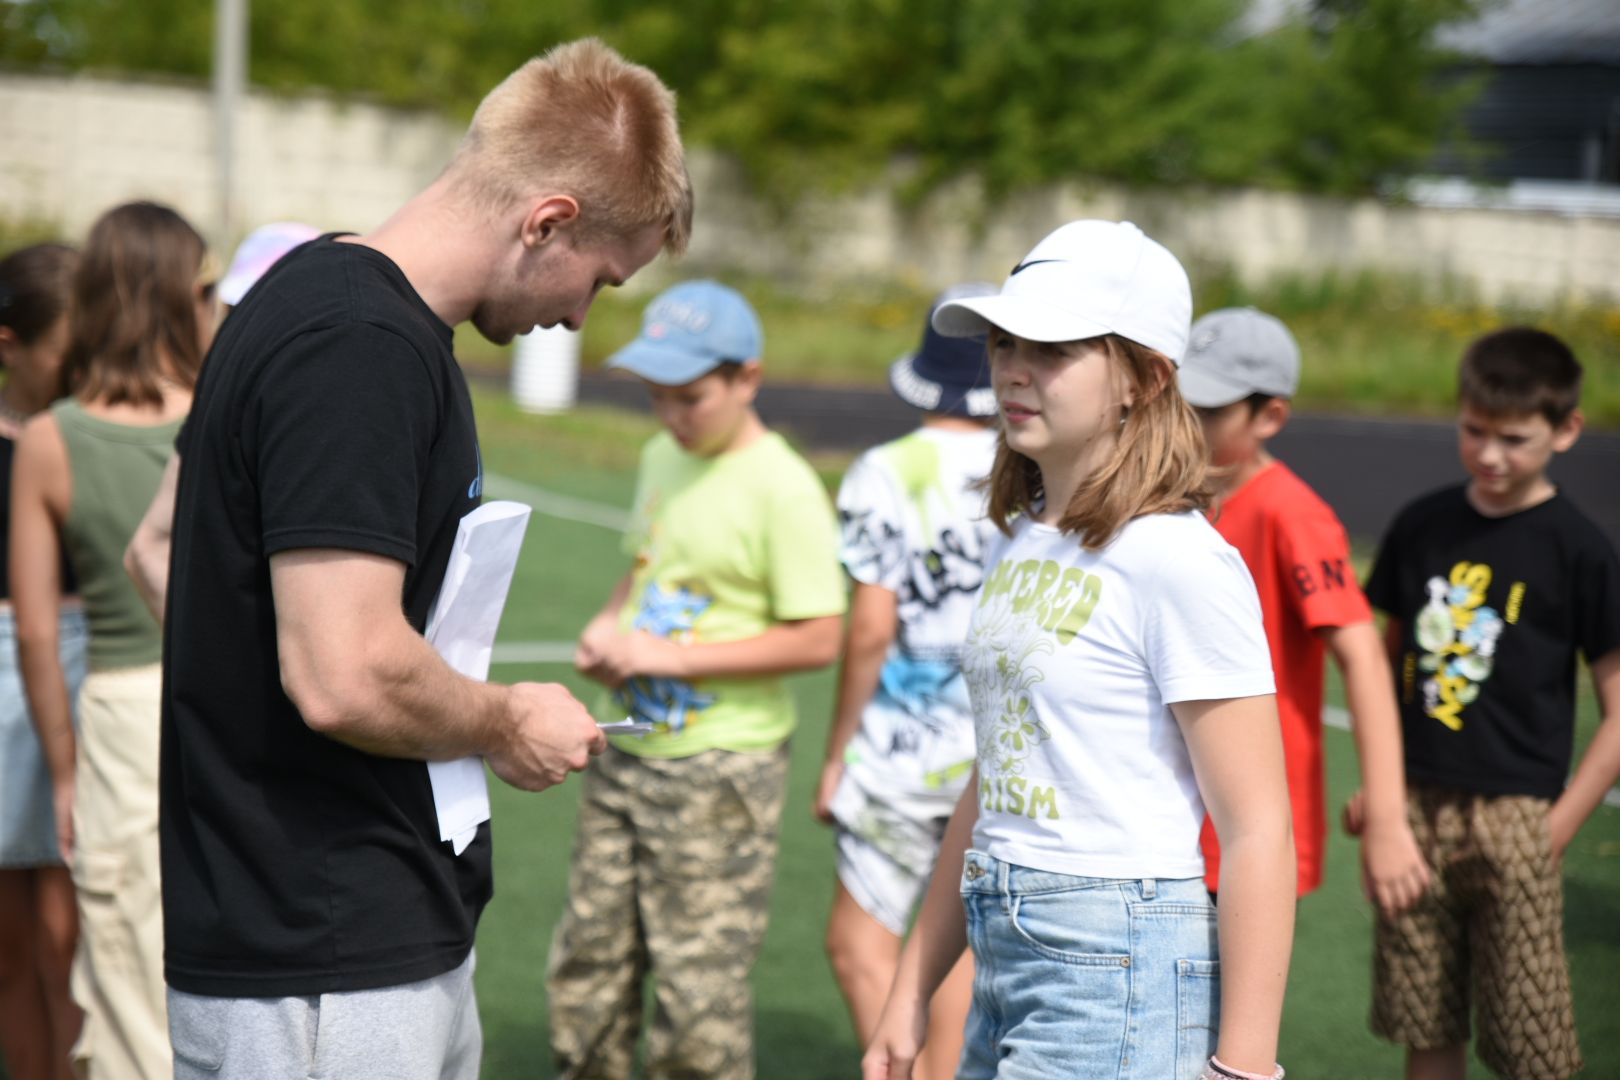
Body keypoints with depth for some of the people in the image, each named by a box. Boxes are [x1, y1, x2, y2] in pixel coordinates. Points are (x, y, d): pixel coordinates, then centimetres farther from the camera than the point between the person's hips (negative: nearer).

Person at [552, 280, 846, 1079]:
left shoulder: (783, 489, -15)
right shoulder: (662, 457, 9)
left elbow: (817, 640, -18)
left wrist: (671, 656, -19)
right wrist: (607, 626, 2)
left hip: (721, 768, -7)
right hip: (627, 749, 8)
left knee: (697, 984, -2)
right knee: (586, 965, 12)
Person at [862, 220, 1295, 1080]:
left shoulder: (1178, 560, -13)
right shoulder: (1021, 542, 12)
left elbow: (1257, 832, -15)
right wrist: (913, 987, 18)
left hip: (1118, 976, -8)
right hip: (1005, 967, 8)